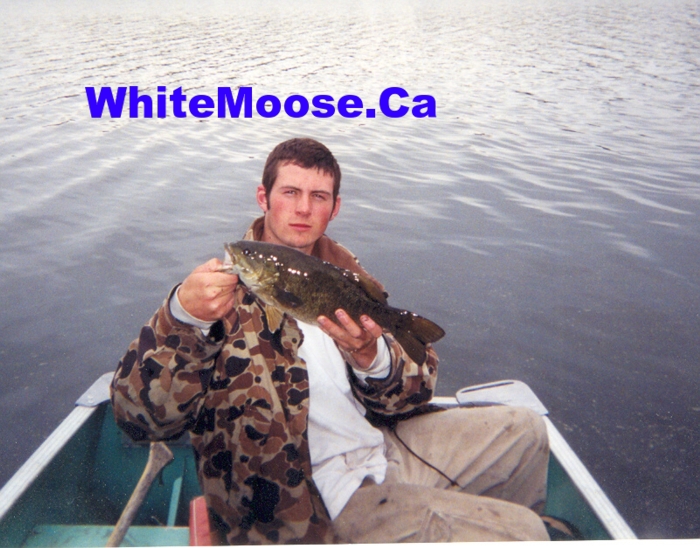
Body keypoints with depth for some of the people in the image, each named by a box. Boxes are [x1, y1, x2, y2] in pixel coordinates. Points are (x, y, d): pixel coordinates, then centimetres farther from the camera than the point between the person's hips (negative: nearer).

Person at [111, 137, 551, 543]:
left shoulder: (344, 271, 7)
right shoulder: (226, 288, -9)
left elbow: (417, 391, 2)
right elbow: (142, 417, -19)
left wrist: (368, 357, -21)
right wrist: (183, 318, -36)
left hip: (390, 448, 6)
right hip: (328, 498, -6)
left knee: (524, 430, 14)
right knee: (520, 533, -13)